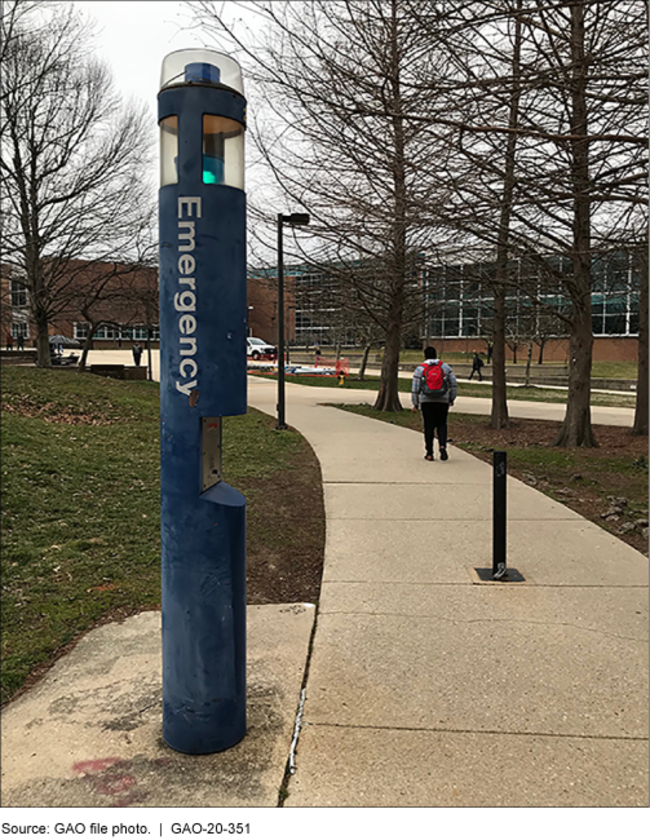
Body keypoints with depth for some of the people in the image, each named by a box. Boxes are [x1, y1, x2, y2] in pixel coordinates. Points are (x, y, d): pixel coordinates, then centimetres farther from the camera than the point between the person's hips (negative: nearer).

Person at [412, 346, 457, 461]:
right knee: (441, 425, 13)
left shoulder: (420, 369, 0)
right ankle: (442, 446, -9)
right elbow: (454, 384, 4)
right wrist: (452, 399, 14)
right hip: (443, 401, 1)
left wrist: (415, 404, 7)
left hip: (426, 401, -1)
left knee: (428, 427, 4)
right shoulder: (445, 366, 6)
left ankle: (429, 453, 6)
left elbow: (415, 389, -1)